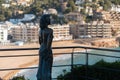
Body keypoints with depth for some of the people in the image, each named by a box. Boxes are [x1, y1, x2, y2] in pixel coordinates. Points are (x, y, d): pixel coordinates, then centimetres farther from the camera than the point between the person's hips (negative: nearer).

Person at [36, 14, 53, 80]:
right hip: (47, 51, -8)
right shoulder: (50, 30, -17)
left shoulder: (41, 30, 8)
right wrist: (48, 53, -20)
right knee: (47, 69, -1)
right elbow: (49, 42, -24)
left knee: (41, 68, 14)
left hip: (41, 50, 8)